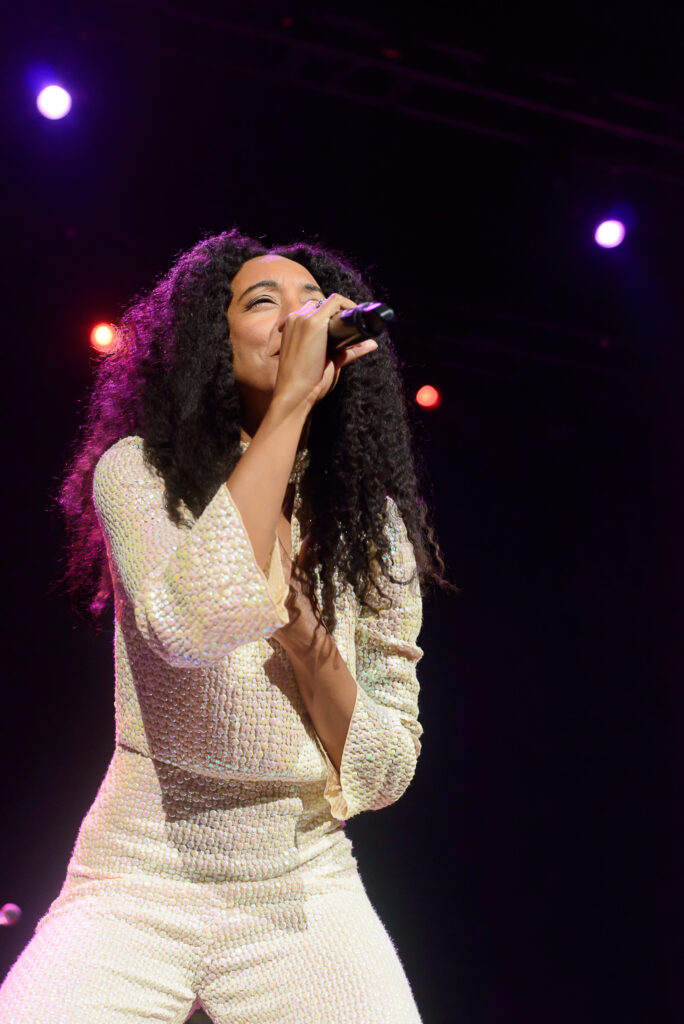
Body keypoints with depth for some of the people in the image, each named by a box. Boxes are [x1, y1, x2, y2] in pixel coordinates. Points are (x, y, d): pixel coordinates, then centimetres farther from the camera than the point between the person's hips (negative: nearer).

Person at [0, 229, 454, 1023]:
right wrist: (290, 402, -23)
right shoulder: (139, 471, -4)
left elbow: (387, 775, 2)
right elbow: (191, 623, -27)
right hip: (138, 883, -2)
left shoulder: (373, 522, 4)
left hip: (305, 896, 3)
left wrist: (312, 648, -16)